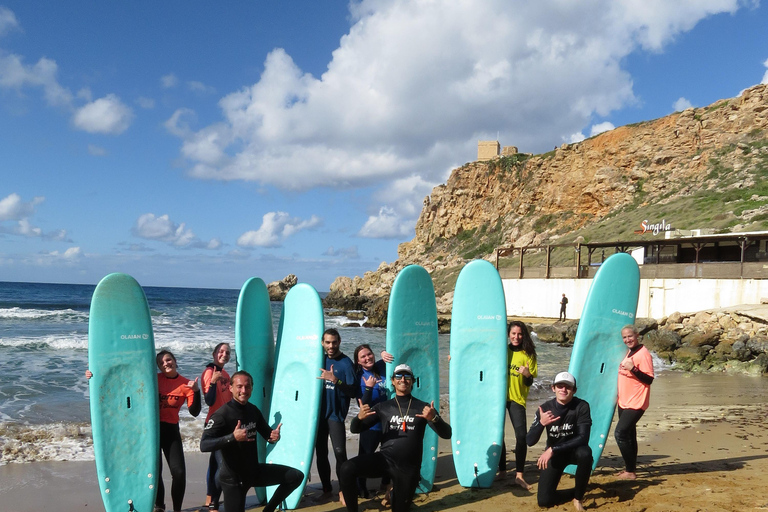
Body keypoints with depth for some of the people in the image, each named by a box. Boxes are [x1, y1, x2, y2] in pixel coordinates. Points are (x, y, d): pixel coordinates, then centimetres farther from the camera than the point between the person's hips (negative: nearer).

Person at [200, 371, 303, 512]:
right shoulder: (222, 414, -21)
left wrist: (275, 435, -15)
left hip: (255, 471, 6)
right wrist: (232, 437, -41)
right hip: (233, 478, -6)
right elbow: (204, 445, -30)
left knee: (296, 476, 2)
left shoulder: (253, 410, 0)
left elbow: (267, 433, 10)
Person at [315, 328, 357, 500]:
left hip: (335, 414, -5)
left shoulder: (346, 363, -8)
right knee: (320, 453, 10)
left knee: (340, 453, -11)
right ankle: (326, 489, 22)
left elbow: (352, 392, -15)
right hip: (319, 413, 5)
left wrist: (335, 379, -25)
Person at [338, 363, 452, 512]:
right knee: (347, 469, -24)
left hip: (408, 468, 0)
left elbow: (446, 434, -4)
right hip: (384, 459, 0)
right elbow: (355, 429, 6)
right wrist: (359, 417, -18)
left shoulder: (422, 407, 4)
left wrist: (434, 418, -26)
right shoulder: (383, 407, 8)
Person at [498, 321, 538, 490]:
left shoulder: (528, 355, 0)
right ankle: (502, 470, 22)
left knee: (521, 435, -14)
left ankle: (519, 475, -7)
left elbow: (530, 383, 0)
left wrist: (527, 375, -23)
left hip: (517, 398, -2)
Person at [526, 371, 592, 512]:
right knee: (544, 500, -11)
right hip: (554, 455, 1)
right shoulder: (545, 408, -15)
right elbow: (530, 441, -18)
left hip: (574, 450, -1)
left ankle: (578, 497, -14)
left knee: (585, 453, -38)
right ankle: (576, 492, 19)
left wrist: (553, 449, -34)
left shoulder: (581, 406, -20)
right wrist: (541, 423, -39)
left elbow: (583, 438, -28)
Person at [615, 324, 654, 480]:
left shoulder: (643, 354, -15)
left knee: (620, 433, -14)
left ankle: (630, 471, -6)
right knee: (628, 435, 15)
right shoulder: (629, 353, 13)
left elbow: (649, 379, -20)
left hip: (635, 403, -9)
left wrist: (633, 369, -29)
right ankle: (629, 468, 25)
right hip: (624, 402, 9)